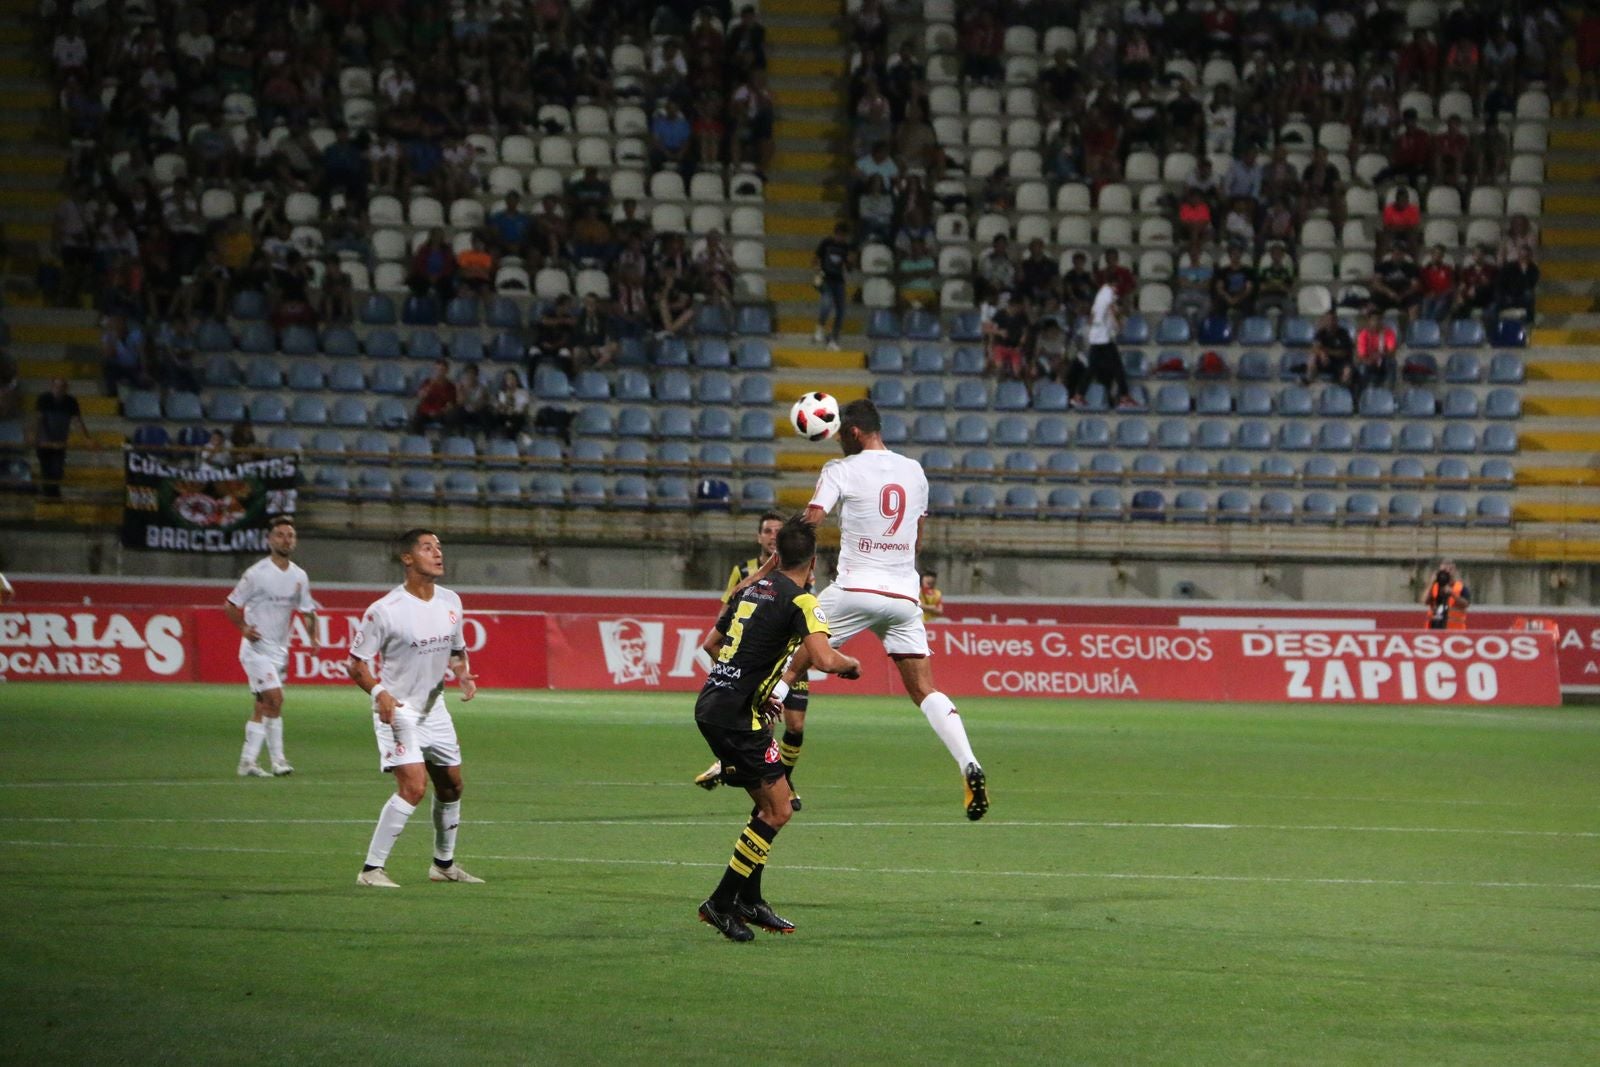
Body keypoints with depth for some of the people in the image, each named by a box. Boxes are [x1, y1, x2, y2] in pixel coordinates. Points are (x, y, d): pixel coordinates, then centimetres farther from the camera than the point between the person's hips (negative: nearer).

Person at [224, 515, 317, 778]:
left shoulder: (299, 577, 7)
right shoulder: (257, 573, -10)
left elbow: (307, 611, 17)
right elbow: (230, 605, -4)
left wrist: (313, 636, 0)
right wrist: (244, 628, -16)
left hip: (280, 651, 6)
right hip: (257, 648, -6)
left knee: (262, 707, 9)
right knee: (275, 698, -17)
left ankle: (247, 762, 15)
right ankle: (277, 759, -13)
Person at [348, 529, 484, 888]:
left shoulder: (451, 603, 3)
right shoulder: (384, 611, -17)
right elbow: (357, 663, -12)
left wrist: (463, 676, -3)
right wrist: (379, 691, -30)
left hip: (434, 709, 7)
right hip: (396, 710, -7)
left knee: (451, 786, 14)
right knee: (414, 787, -21)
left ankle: (444, 864, 34)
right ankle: (371, 869, -14)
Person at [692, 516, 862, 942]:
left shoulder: (752, 589, 15)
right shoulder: (799, 600, -10)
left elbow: (710, 644, 25)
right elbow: (824, 659, -23)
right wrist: (851, 663, -1)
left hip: (711, 705, 9)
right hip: (736, 716, -9)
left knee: (770, 805, 18)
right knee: (777, 809, -2)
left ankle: (749, 901, 21)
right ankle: (721, 903, -2)